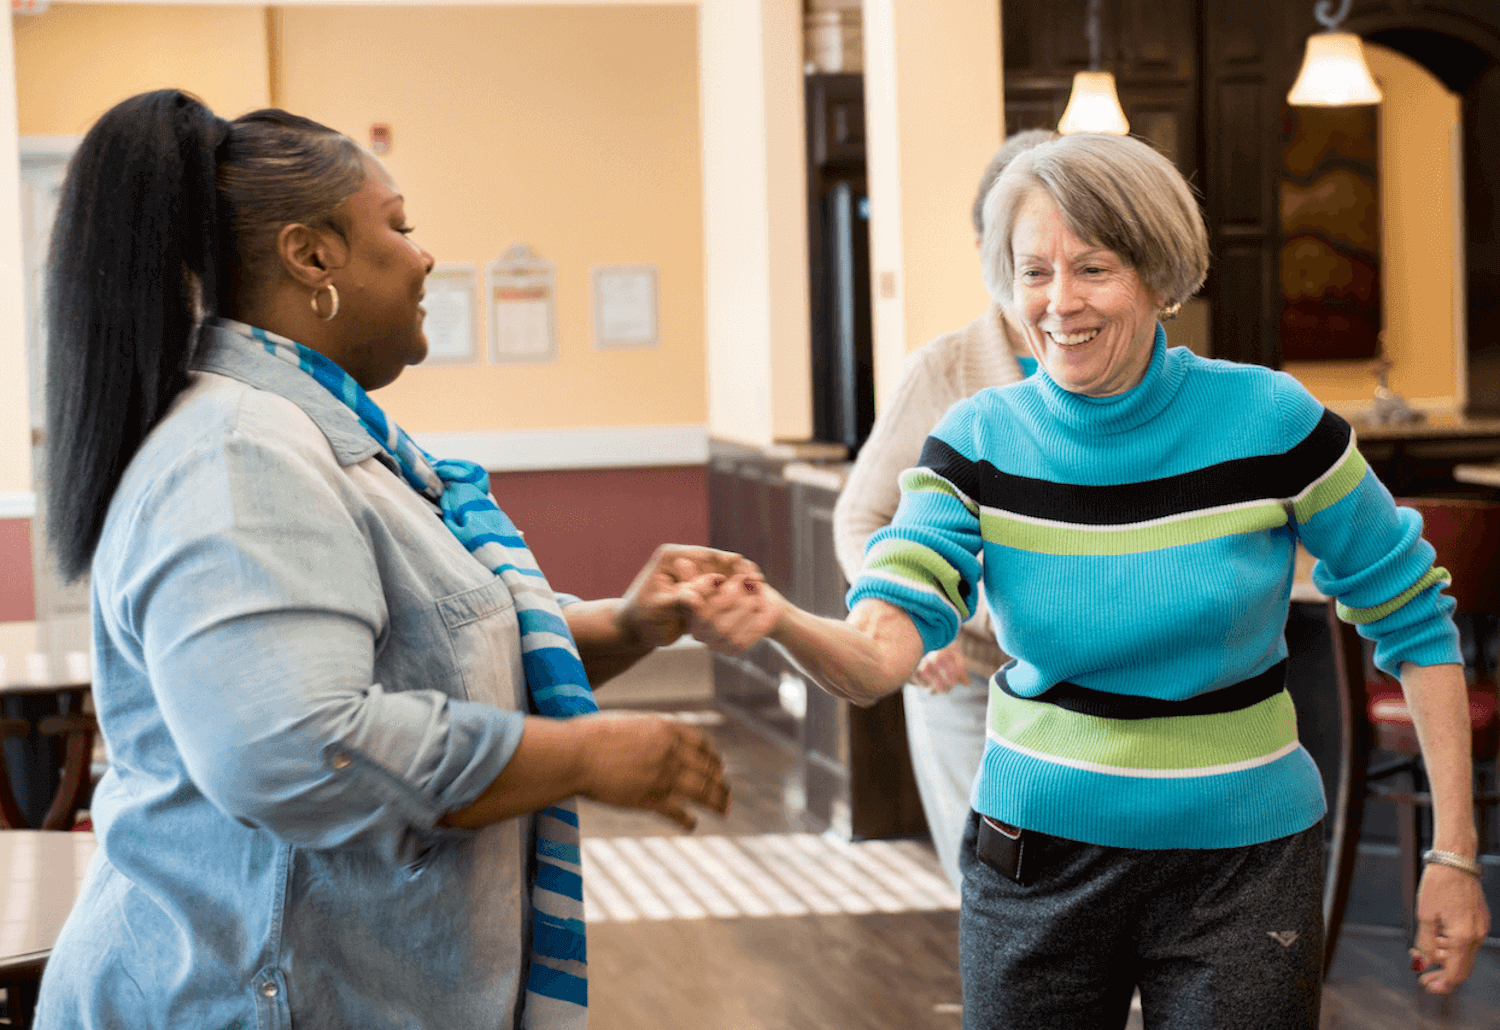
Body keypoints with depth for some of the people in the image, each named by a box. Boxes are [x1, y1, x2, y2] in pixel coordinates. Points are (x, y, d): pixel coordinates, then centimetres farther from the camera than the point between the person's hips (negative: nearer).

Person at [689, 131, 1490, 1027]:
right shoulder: (981, 444, -7)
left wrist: (1454, 852, -5)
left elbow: (1414, 619, -1)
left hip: (1238, 865, -2)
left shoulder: (1267, 421, -11)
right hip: (1039, 858, 2)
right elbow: (876, 656, -20)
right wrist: (778, 620, -43)